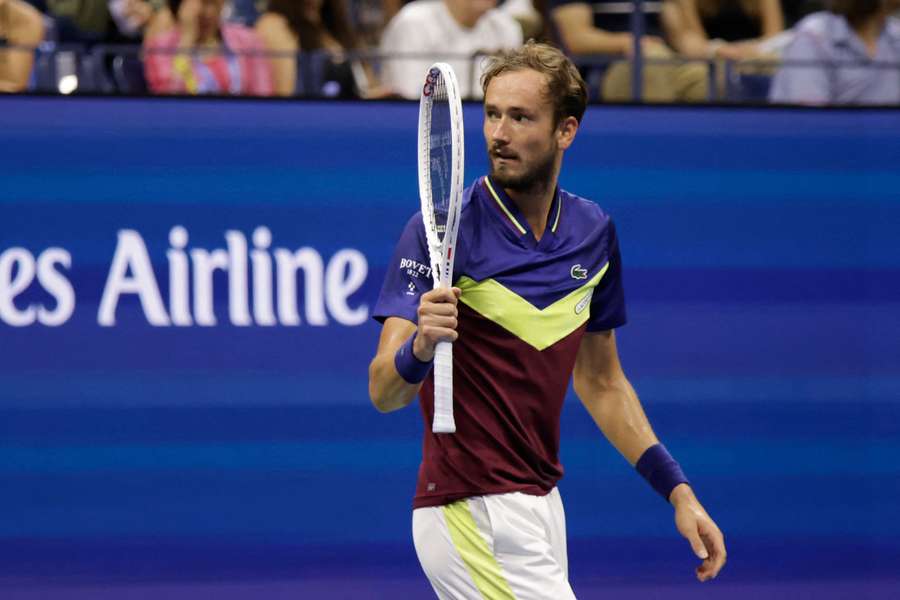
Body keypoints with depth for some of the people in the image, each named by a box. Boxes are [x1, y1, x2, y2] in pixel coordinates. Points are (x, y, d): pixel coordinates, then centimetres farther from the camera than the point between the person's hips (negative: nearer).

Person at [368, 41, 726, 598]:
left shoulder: (593, 232, 6)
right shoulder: (438, 232, -13)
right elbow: (384, 393, -18)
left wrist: (678, 489, 13)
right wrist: (419, 347, -39)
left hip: (539, 509, 7)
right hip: (472, 515, -7)